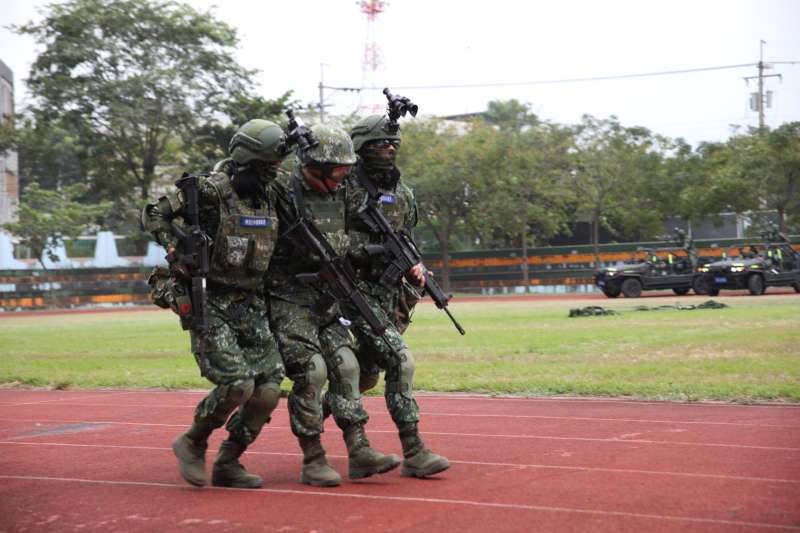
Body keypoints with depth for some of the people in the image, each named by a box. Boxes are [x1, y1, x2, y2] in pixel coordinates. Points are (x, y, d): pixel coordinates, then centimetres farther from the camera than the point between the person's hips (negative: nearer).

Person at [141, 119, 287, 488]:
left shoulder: (269, 198, 8)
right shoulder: (210, 192, -12)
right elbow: (153, 214, -6)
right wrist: (178, 250, -15)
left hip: (251, 308, 7)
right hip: (209, 306, -6)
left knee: (269, 388, -3)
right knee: (237, 384, -18)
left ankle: (227, 464, 12)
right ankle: (193, 444, 9)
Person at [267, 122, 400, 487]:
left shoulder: (338, 196, 9)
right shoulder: (285, 195, -15)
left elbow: (342, 248, 17)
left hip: (327, 302, 7)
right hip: (290, 302, -7)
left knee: (345, 367, 0)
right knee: (310, 373, -11)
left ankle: (359, 452, 1)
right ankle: (312, 461, -1)